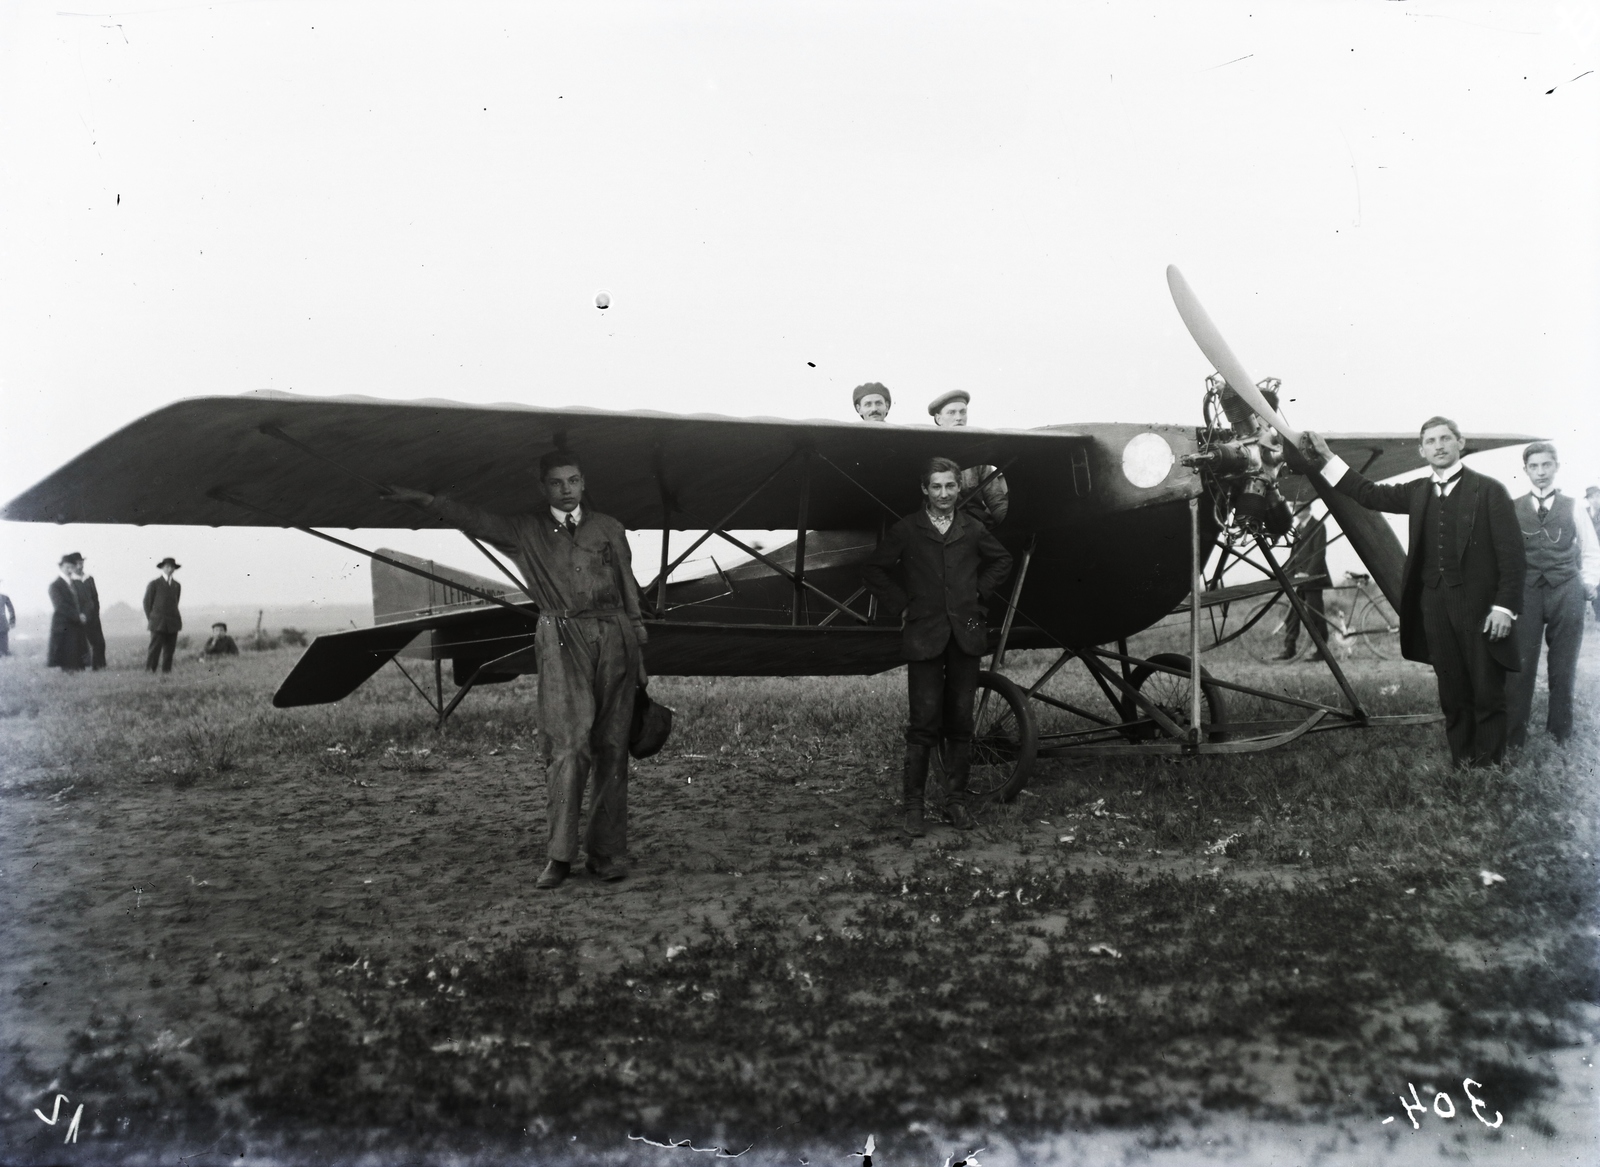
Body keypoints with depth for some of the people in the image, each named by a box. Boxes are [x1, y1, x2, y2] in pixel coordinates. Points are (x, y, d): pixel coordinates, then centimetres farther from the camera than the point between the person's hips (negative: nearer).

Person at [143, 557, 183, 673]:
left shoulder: (177, 585, 14)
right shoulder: (154, 584, 1)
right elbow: (147, 602, 4)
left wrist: (174, 617, 12)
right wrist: (151, 619, 2)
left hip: (173, 623, 4)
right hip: (158, 623, -4)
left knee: (169, 650, 2)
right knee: (154, 649, -9)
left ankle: (166, 671, 5)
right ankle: (149, 671, -7)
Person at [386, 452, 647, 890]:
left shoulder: (609, 529, 14)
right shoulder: (524, 532, 13)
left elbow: (630, 593, 15)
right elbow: (472, 519, 7)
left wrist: (639, 652, 11)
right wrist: (423, 499, -4)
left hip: (613, 638, 2)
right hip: (562, 639, -1)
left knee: (611, 747, 0)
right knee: (570, 744, -13)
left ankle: (606, 853, 5)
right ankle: (560, 854, -8)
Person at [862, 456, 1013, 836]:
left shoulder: (973, 530, 9)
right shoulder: (906, 530, 1)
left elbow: (1002, 561, 26)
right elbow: (872, 570, 8)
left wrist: (980, 592, 13)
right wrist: (900, 606, 2)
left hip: (966, 635, 3)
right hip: (925, 637, -3)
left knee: (961, 723, 6)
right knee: (924, 723, -6)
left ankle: (956, 800, 16)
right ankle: (912, 804, 3)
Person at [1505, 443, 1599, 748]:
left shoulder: (1572, 507, 9)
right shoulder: (1513, 509, 6)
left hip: (1567, 594, 1)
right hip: (1526, 593, -1)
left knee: (1564, 665, 6)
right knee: (1521, 663, -6)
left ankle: (1560, 728, 17)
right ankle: (1515, 732, 1)